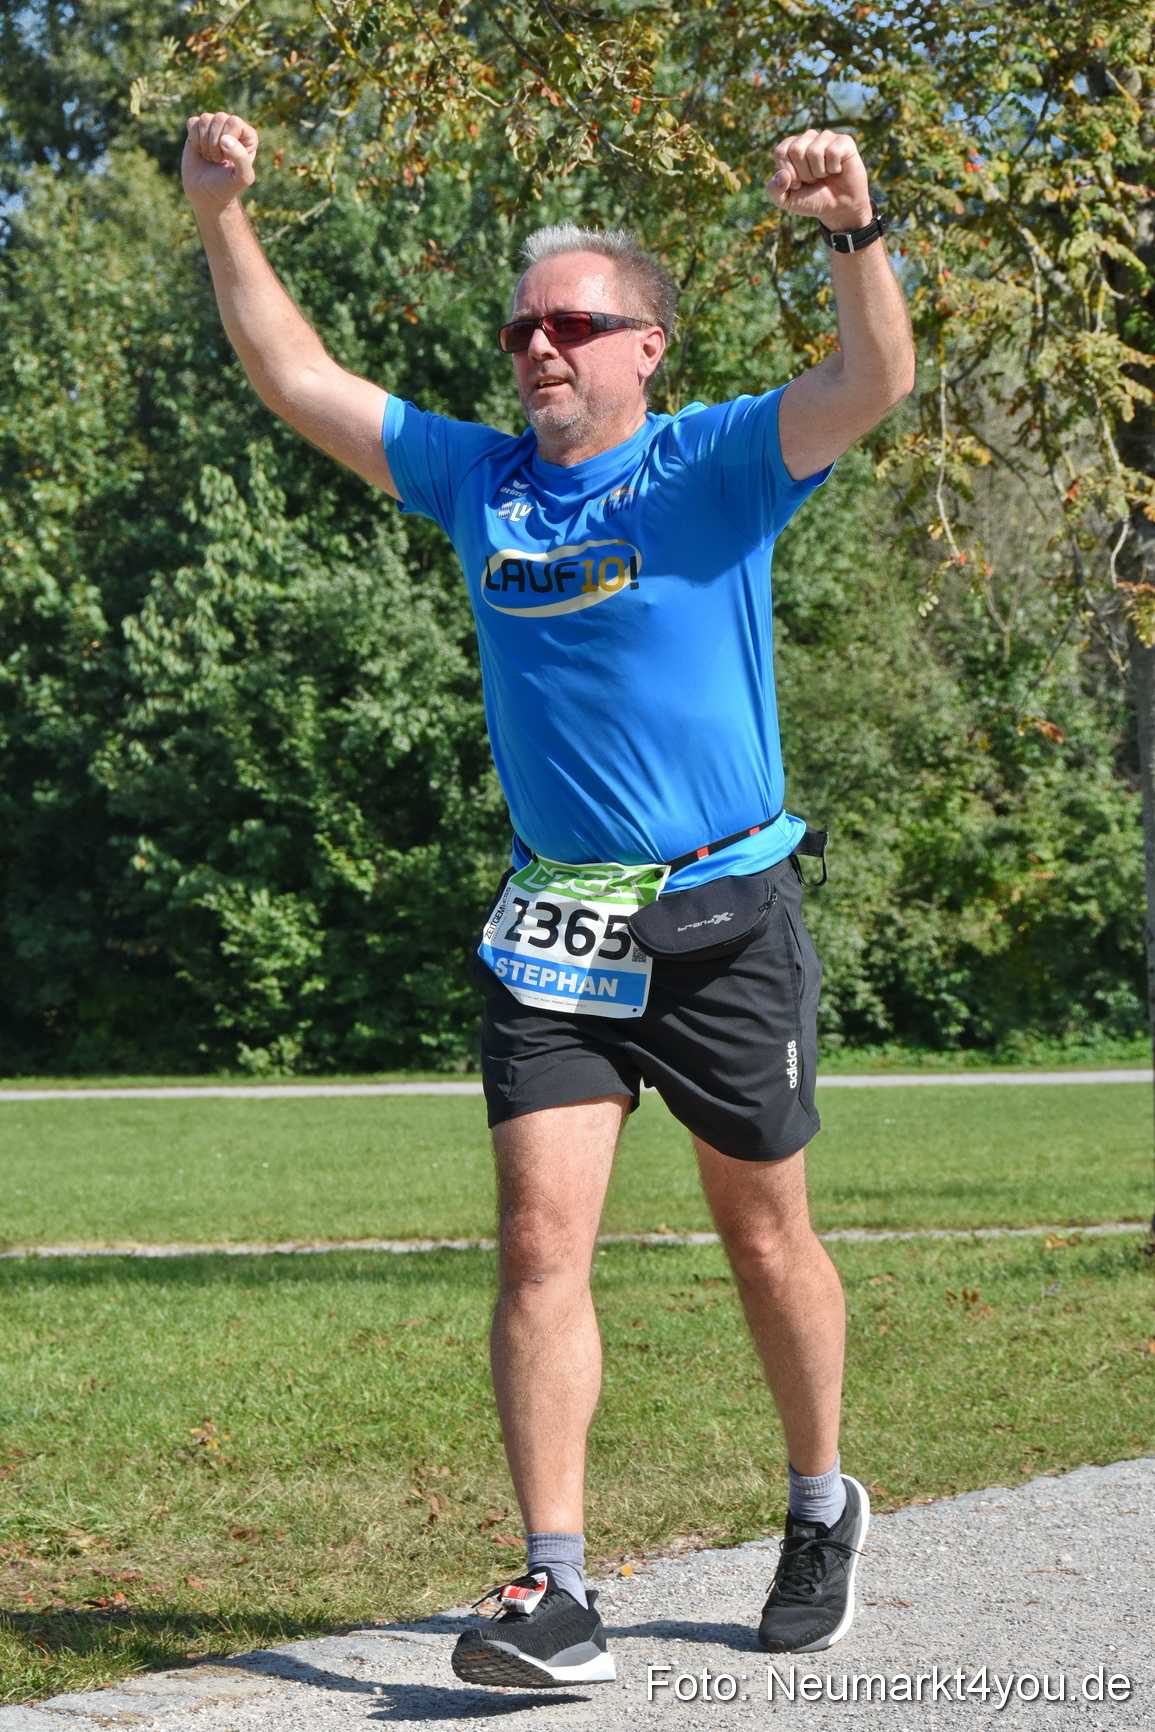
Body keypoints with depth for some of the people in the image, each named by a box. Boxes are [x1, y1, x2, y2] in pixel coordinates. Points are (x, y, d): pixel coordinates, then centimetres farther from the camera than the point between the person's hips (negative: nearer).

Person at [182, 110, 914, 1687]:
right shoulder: (476, 479, 8)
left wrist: (857, 233, -37)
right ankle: (557, 1590, -10)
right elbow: (298, 380, 9)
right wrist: (222, 222, -2)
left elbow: (875, 384, -20)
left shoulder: (713, 467, -4)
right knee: (540, 1238, -10)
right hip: (554, 926, 3)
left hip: (725, 919, -3)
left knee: (766, 1241, 10)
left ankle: (822, 1510, 32)